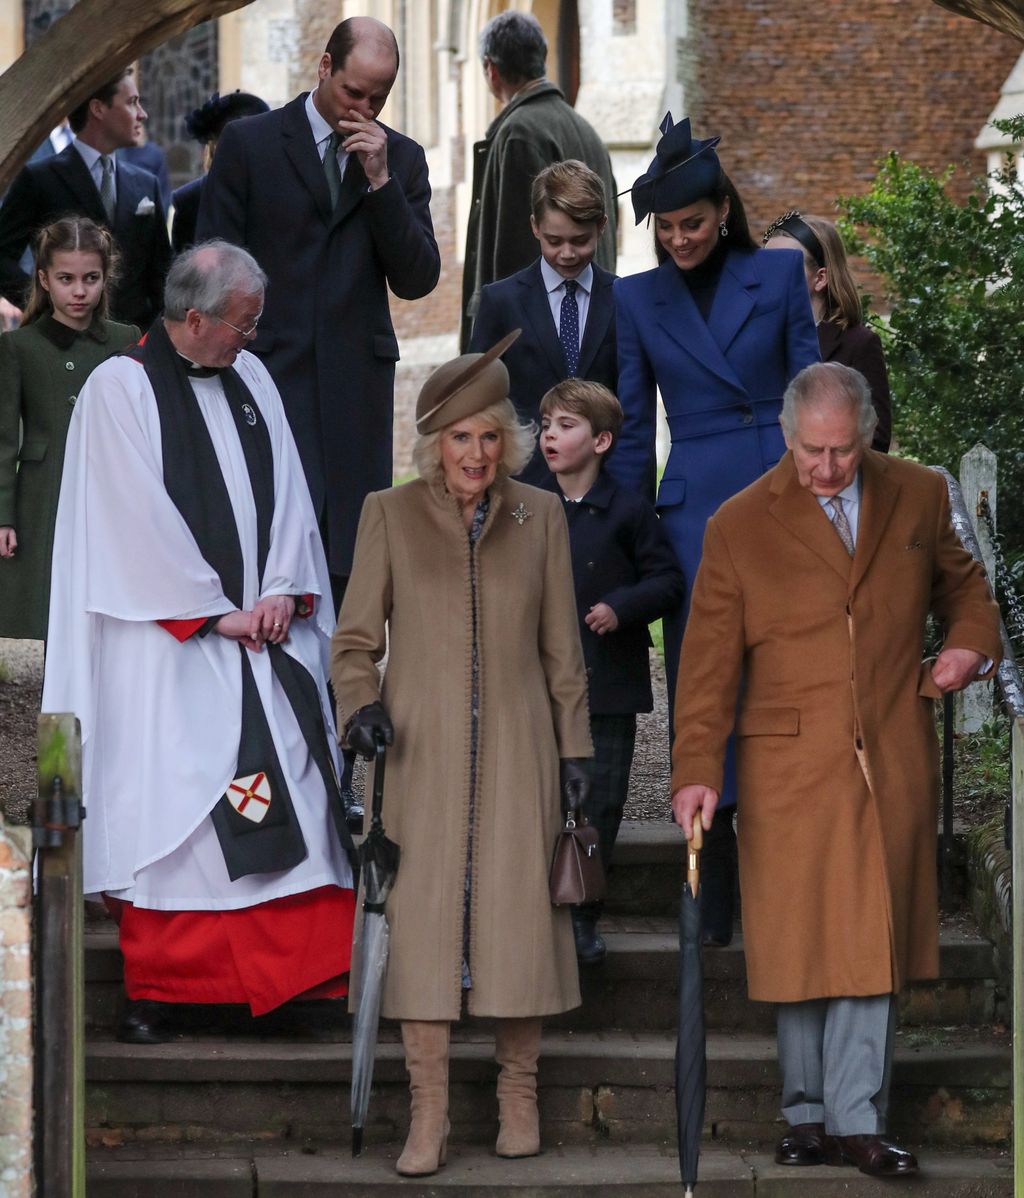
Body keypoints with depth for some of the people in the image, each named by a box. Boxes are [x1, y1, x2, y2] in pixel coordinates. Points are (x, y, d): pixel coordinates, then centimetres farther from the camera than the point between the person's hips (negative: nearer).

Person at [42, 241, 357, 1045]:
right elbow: (141, 518, -12)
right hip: (170, 640, -5)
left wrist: (282, 591, -4)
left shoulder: (249, 378, 11)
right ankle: (158, 992, 2)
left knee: (295, 788, -1)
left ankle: (311, 963, 3)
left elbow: (287, 491, 9)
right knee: (167, 804, -5)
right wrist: (214, 614, -11)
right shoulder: (119, 389, -7)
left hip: (264, 632, 5)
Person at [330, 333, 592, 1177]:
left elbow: (562, 649, 11)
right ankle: (428, 1117, -3)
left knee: (518, 911, -1)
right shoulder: (391, 515, 4)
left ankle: (519, 1091, 14)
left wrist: (573, 747, 7)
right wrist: (360, 702, -13)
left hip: (516, 751, 1)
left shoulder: (540, 516, 8)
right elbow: (355, 639, 5)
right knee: (424, 919, -5)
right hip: (423, 754, -1)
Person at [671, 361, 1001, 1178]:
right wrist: (696, 769, -9)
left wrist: (971, 642, 1)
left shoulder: (918, 497, 7)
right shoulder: (741, 526, -1)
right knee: (801, 946, 2)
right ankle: (808, 1115, 13)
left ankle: (856, 1122, 2)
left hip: (892, 764, 1)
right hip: (789, 765, -1)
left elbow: (963, 584, 23)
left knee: (872, 943, -1)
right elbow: (710, 660, -2)